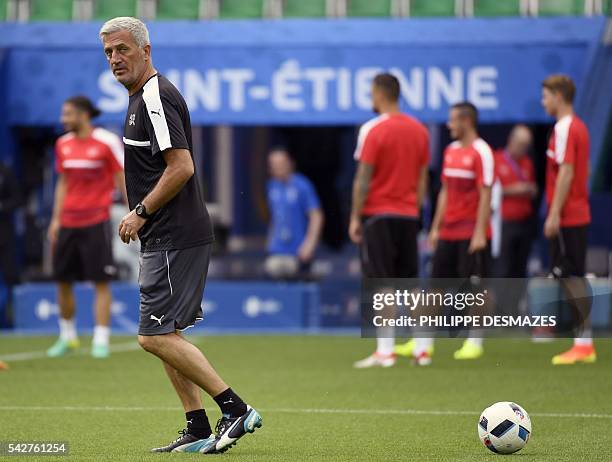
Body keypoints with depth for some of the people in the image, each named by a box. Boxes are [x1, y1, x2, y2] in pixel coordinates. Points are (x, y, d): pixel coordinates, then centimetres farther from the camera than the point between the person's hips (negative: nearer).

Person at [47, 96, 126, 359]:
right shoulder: (63, 144, 10)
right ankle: (67, 337, 22)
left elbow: (122, 180, -3)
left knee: (100, 282, -6)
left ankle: (101, 341, -3)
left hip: (96, 222, -5)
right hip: (68, 223, 5)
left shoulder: (107, 142, -6)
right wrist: (56, 219, 14)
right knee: (62, 281, 7)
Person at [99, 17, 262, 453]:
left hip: (175, 238, -11)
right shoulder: (143, 97, 18)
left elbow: (182, 167, -22)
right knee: (163, 335, 10)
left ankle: (236, 409, -11)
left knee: (155, 335, -12)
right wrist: (144, 217, 18)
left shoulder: (156, 98, -14)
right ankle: (199, 431, 11)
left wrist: (140, 213, -15)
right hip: (166, 238, 11)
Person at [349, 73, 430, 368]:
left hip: (377, 214, -5)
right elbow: (422, 178, 11)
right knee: (411, 285, 11)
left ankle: (385, 351, -9)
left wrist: (355, 217, -6)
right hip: (408, 216, 5)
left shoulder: (373, 130, -10)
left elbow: (363, 178, -11)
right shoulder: (419, 130, 8)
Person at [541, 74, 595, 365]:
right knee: (574, 278, 11)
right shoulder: (579, 127, 15)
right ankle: (585, 344, 13)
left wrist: (555, 214, -20)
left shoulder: (564, 128, -13)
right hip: (578, 214, 9)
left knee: (570, 278, -8)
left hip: (566, 218, -9)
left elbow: (566, 172, -20)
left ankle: (583, 343, -8)